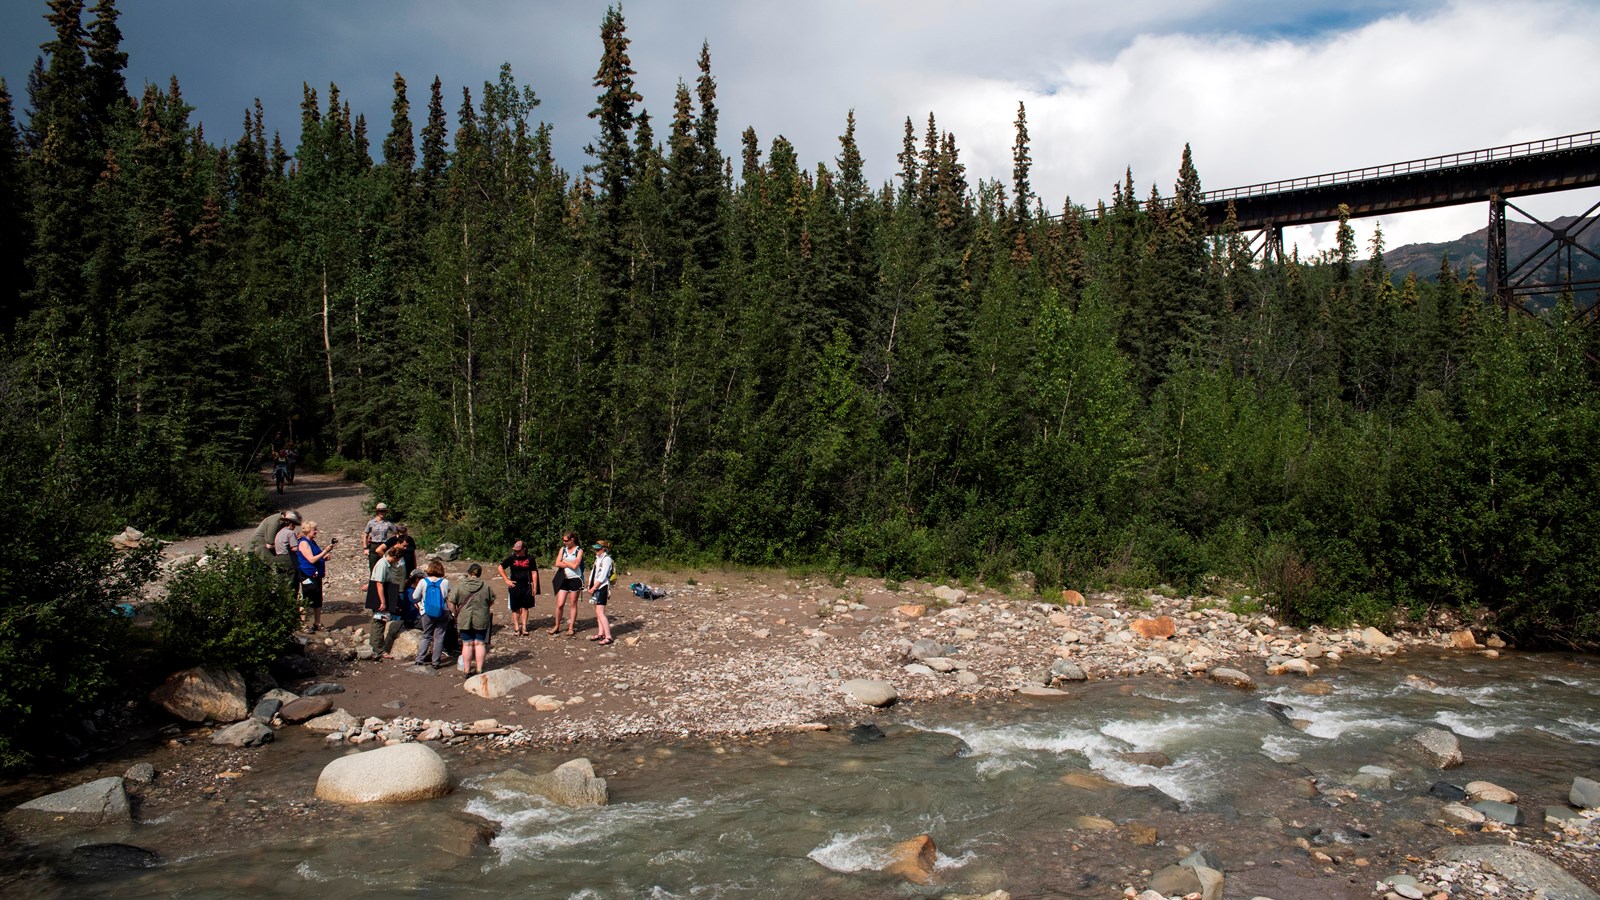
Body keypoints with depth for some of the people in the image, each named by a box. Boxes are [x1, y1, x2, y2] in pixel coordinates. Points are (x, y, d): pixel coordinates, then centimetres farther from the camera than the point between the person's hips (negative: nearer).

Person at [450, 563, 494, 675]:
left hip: (465, 620, 0)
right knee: (480, 643, 8)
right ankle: (479, 669, 11)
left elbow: (452, 604, -6)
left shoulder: (459, 587, -6)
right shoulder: (486, 587, -3)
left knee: (467, 644, 7)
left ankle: (467, 669, 13)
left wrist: (456, 614, 10)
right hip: (482, 620, 1)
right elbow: (491, 602, 8)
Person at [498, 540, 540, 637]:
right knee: (515, 608, 2)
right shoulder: (511, 558, -1)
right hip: (514, 586, 0)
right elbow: (500, 568, 7)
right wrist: (506, 580, 1)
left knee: (525, 607, 5)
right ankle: (516, 628, 8)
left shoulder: (530, 559, 0)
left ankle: (524, 627, 11)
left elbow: (534, 573, 4)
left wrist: (535, 587, 0)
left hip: (526, 586, 0)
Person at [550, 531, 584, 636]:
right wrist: (570, 564, -9)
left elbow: (575, 566, -14)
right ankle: (557, 626, 14)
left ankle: (571, 628, 11)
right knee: (560, 604, -1)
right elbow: (557, 564, -2)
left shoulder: (579, 550, -4)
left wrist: (564, 561, -3)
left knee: (573, 604, 4)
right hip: (564, 579, 3)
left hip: (575, 579, -3)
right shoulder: (563, 549, 8)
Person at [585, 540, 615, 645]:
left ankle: (608, 637, -16)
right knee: (598, 612, 12)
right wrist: (591, 587, 9)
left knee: (600, 612, -14)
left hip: (602, 587, -10)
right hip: (597, 588, 10)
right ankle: (601, 633, 19)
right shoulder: (598, 558, 17)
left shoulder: (606, 559, -12)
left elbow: (602, 577, -16)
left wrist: (593, 588, -13)